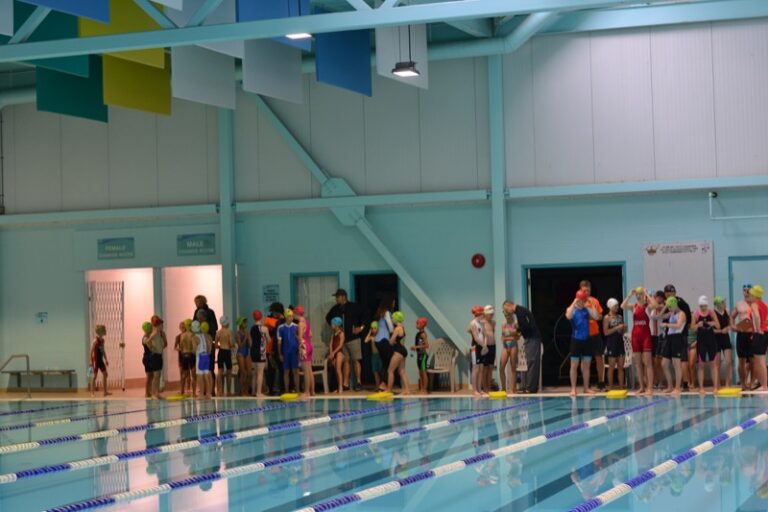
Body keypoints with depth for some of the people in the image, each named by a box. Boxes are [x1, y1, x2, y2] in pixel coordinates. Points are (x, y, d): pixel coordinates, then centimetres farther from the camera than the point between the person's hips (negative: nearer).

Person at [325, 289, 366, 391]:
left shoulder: (354, 307, -4)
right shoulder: (335, 309, 9)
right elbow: (328, 318, 26)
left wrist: (361, 327, -9)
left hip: (353, 338, -4)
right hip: (342, 339, 4)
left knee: (356, 360, -4)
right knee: (345, 361, 5)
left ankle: (358, 382, -2)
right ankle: (346, 383, 5)